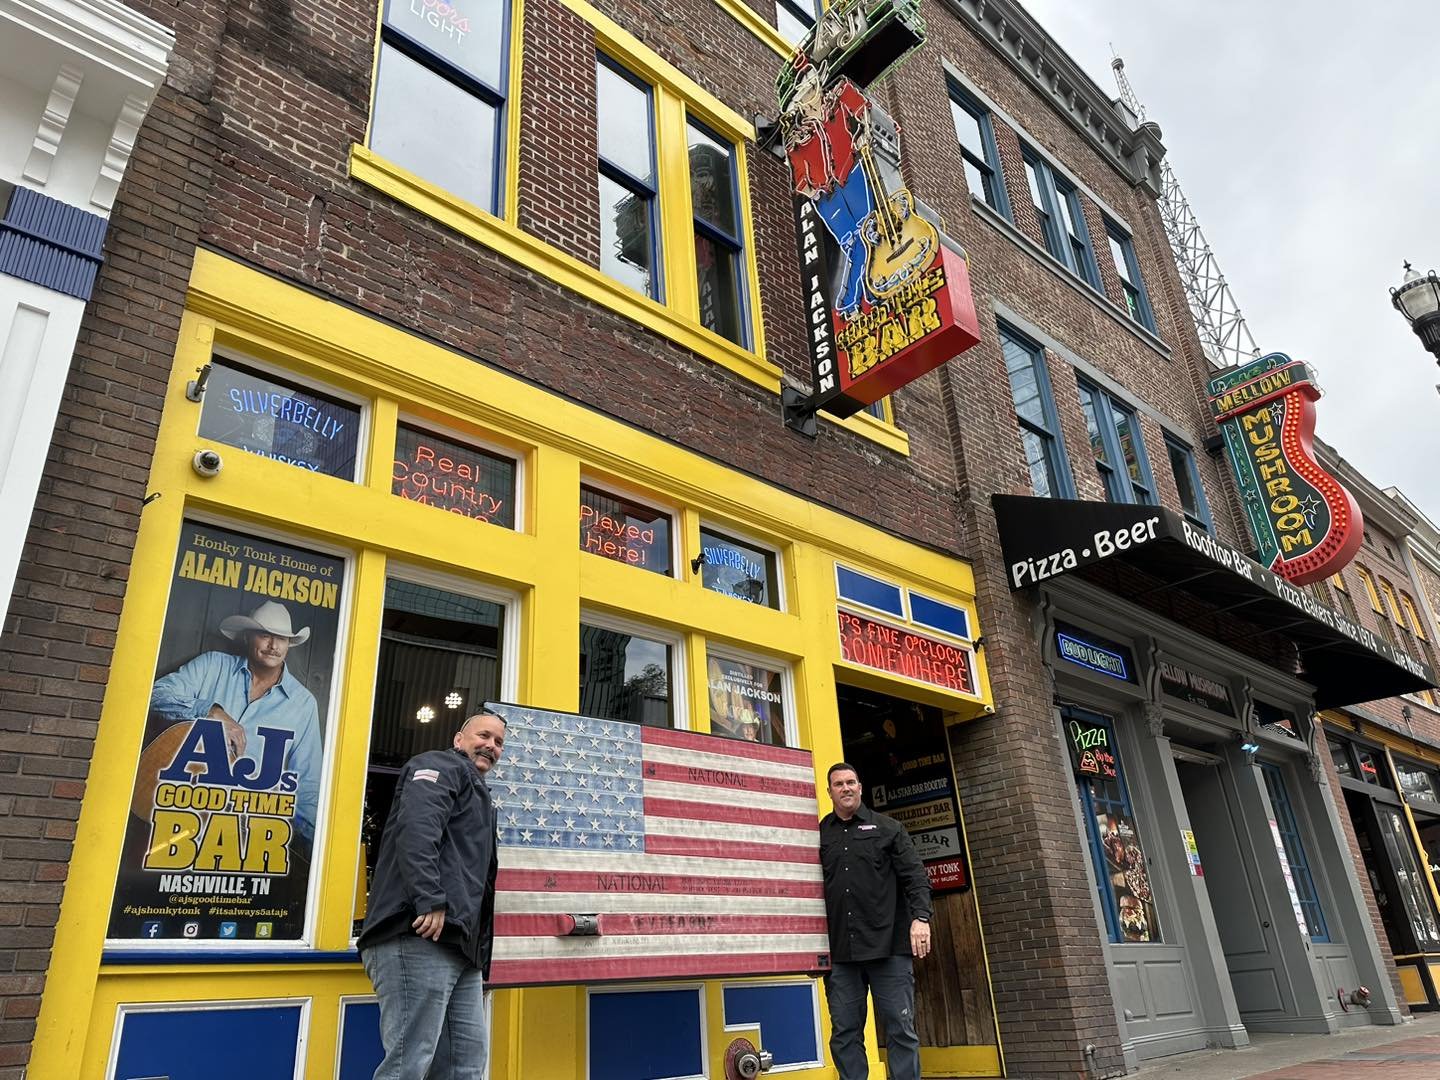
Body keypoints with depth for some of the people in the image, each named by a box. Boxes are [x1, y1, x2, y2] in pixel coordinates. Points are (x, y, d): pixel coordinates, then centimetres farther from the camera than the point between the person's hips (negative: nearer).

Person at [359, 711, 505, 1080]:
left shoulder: (477, 794, 32)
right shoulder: (441, 766, 3)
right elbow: (416, 827, -18)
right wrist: (430, 901, -27)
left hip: (458, 946, 10)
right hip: (422, 937, -10)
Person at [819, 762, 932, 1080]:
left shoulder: (887, 827, 9)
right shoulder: (819, 834, 11)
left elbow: (914, 875, 3)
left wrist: (921, 917, -12)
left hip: (889, 946, -1)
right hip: (840, 952, 2)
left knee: (901, 1030, 1)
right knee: (845, 1035, 5)